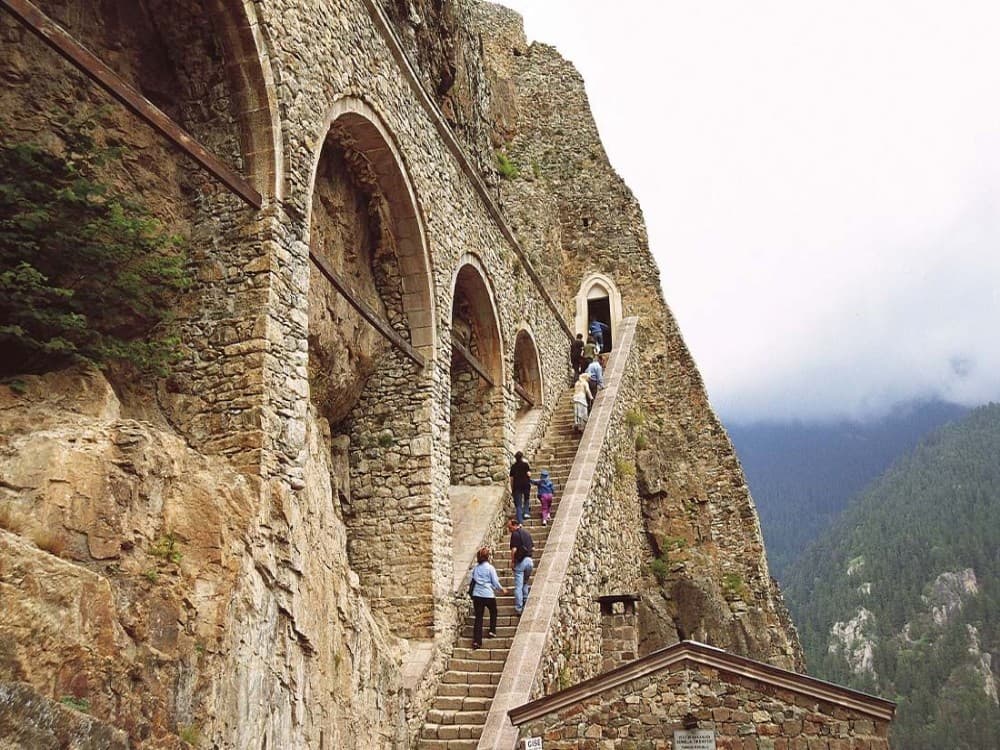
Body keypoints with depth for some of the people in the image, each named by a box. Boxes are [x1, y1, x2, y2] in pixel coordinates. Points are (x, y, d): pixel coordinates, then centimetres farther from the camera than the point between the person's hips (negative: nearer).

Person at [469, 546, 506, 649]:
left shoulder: (475, 568, 6)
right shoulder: (490, 567, -7)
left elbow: (472, 581, 11)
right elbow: (495, 582, -5)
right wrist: (502, 589, 13)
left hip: (477, 595, 3)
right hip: (488, 595, -3)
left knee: (478, 617, 4)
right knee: (493, 612, 24)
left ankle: (476, 640, -1)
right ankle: (492, 631, 21)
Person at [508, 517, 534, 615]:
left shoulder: (515, 534, -11)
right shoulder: (526, 532, 12)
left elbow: (514, 550, -17)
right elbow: (533, 547, 16)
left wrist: (512, 562, -7)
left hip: (520, 562, -7)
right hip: (529, 560, 7)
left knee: (518, 586, -2)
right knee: (526, 583, 20)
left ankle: (518, 609, -2)